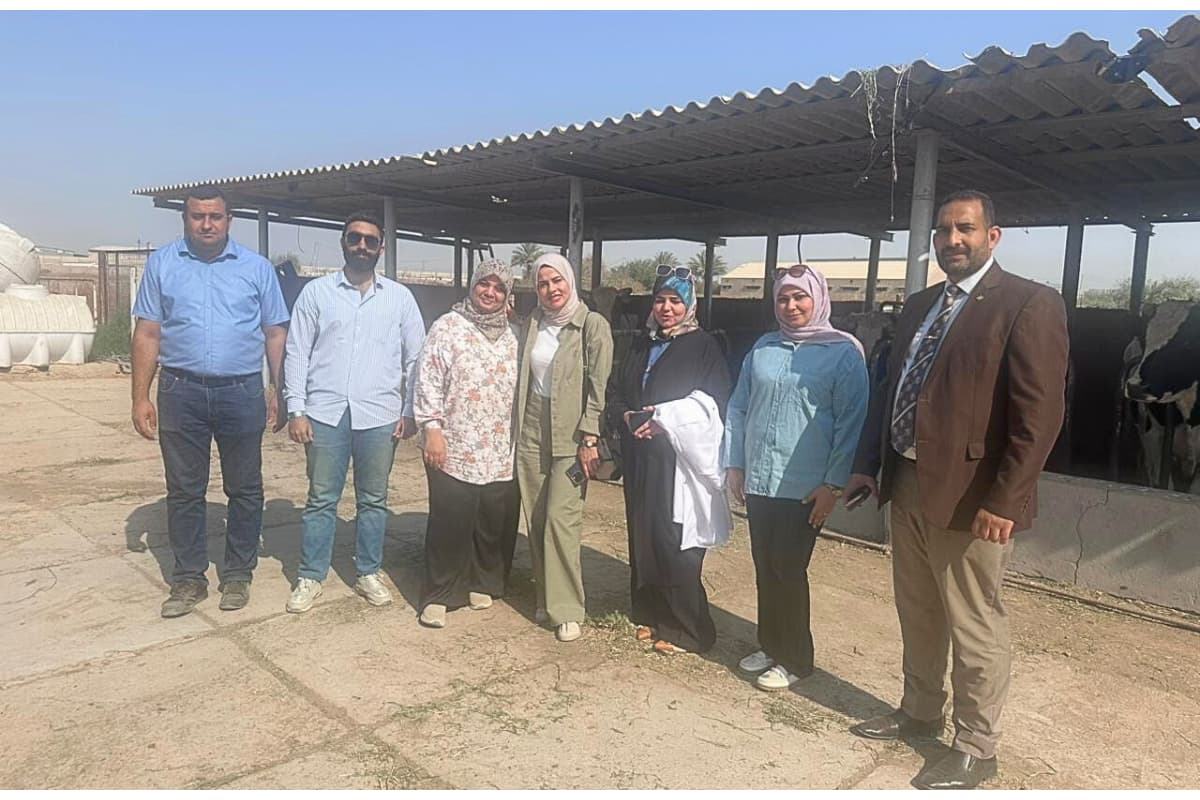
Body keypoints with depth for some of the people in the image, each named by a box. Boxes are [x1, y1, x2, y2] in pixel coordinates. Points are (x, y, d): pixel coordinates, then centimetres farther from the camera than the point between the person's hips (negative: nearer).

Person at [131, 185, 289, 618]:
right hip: (181, 392, 1)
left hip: (242, 392, 0)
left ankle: (237, 574, 23)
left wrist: (279, 391, -1)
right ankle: (188, 579, 22)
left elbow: (275, 333, 6)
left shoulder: (256, 267, 5)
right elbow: (147, 334, 5)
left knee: (245, 489, 8)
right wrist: (141, 397, 0)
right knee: (184, 491, 9)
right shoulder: (161, 264, 6)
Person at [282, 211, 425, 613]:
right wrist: (296, 410, -4)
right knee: (321, 499, 7)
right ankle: (310, 577, 20)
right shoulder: (316, 292, 4)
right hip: (325, 414, -1)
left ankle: (368, 573, 25)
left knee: (373, 500, 10)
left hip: (379, 416, 1)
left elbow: (414, 358, 7)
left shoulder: (400, 297, 5)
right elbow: (297, 353, 2)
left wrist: (410, 411, 1)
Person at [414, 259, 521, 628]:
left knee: (495, 523, 9)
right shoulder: (447, 326, -1)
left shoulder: (511, 335, 14)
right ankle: (438, 595, 13)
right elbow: (428, 380, -6)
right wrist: (432, 428, -14)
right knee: (449, 523, -2)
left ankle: (483, 584, 28)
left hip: (500, 451, 5)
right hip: (454, 448, -5)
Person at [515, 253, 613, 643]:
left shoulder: (593, 325, -6)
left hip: (570, 434, -5)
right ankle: (546, 597, 23)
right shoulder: (533, 322, 9)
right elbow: (522, 377, 14)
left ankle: (567, 609, 2)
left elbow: (599, 387, -9)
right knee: (535, 519, 8)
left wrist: (589, 439, -14)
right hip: (531, 430, 5)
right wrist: (516, 428, 11)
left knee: (561, 517, -10)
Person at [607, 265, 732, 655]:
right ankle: (648, 614, 26)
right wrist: (627, 418, -7)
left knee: (675, 542, -4)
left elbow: (717, 405, -9)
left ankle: (686, 629, 10)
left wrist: (666, 422, -17)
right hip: (640, 459, 6)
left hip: (679, 459, -5)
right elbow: (615, 394, 15)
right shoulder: (640, 345, 15)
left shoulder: (704, 347, -3)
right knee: (642, 537, 10)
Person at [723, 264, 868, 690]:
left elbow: (851, 421, -7)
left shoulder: (843, 351, -4)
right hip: (758, 480, 5)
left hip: (805, 487, -4)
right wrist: (734, 464, 8)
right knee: (765, 568, 13)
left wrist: (834, 483, -11)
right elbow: (739, 407, 13)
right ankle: (770, 646, 30)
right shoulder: (762, 348, 9)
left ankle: (795, 659, 20)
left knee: (788, 570, 2)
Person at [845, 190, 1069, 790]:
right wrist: (867, 465, 10)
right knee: (917, 616, 21)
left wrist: (1003, 502, -19)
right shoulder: (919, 307, 13)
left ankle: (975, 750, 25)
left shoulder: (1029, 305, -10)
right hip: (907, 488, 7)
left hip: (968, 496, -7)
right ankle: (920, 713, 40)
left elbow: (1039, 413, -16)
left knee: (974, 628, 6)